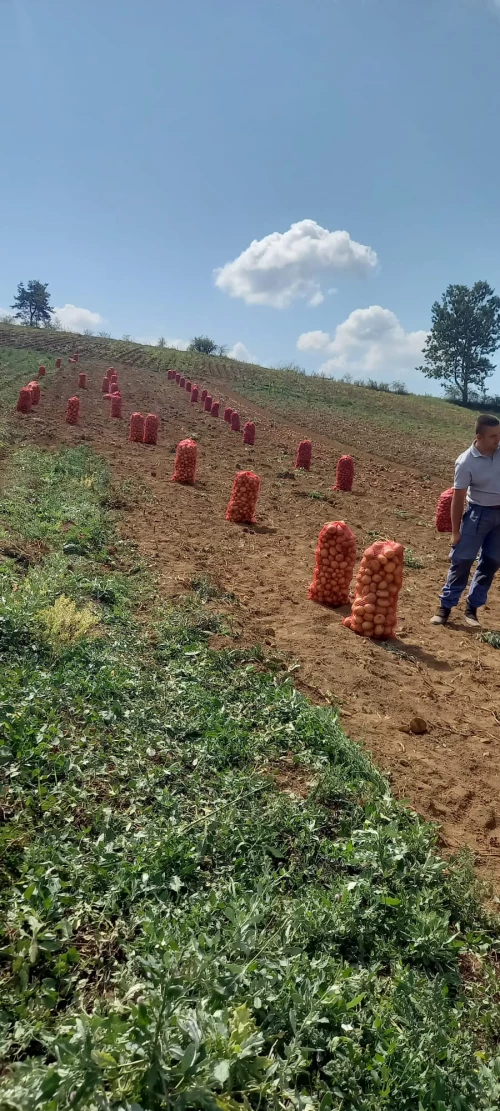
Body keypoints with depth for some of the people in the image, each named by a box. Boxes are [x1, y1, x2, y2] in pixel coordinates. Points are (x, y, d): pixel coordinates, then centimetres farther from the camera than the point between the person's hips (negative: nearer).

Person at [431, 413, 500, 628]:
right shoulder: (466, 462, -17)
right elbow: (458, 498, -12)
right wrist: (455, 531, -9)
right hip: (479, 513, -4)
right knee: (462, 561, -1)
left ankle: (472, 608, 20)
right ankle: (445, 606, 11)